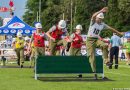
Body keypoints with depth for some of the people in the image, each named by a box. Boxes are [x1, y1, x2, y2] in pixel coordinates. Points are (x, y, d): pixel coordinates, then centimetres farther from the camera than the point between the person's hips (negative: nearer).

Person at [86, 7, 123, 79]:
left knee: (105, 45, -30)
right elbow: (93, 16, -28)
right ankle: (94, 73, -1)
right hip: (90, 40, -4)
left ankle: (106, 60, -22)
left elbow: (111, 28, 12)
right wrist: (101, 11, -38)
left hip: (96, 40, 4)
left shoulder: (102, 24, 8)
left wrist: (119, 33, 9)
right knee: (92, 57, -8)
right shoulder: (93, 22, -7)